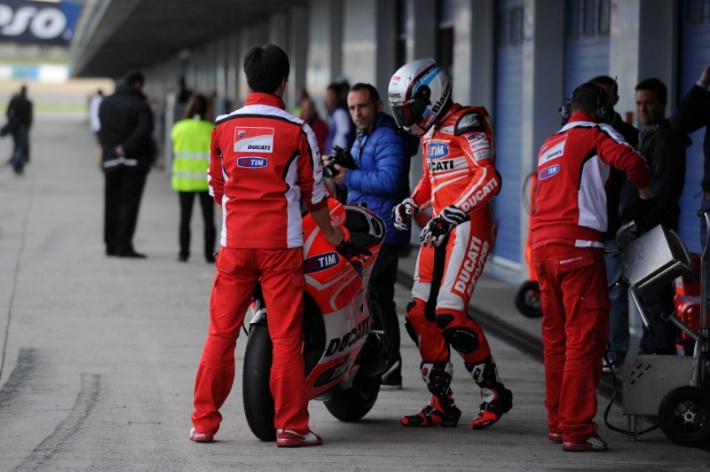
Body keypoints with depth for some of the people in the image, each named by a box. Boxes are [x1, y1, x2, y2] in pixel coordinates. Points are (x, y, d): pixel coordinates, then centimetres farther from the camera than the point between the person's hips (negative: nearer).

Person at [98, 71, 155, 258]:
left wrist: (110, 148, 8)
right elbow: (144, 129, -24)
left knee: (112, 203, 13)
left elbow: (102, 130, 12)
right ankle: (124, 245, -8)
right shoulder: (140, 105, -12)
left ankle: (111, 244, 16)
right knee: (129, 203, -3)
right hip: (135, 161, -5)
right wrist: (127, 148, -19)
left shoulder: (105, 103, 9)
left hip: (110, 159, 5)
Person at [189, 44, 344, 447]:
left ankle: (204, 422, 8)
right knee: (286, 336, 0)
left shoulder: (223, 128, 3)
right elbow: (313, 191, 3)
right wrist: (330, 231, 20)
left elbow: (216, 188, 13)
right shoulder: (297, 131, -4)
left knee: (221, 333, 7)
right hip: (281, 244, -3)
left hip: (235, 243, 3)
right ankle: (291, 426, 0)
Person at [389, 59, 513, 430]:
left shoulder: (466, 124, -10)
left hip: (468, 227, -10)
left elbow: (488, 178, -19)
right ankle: (442, 405, 9)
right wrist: (411, 203, 14)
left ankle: (494, 394, -3)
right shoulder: (430, 132, 19)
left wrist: (452, 214, -27)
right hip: (440, 230, 10)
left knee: (449, 313, -17)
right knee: (420, 314, 3)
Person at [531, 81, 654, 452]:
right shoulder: (595, 134, 0)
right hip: (577, 244, -8)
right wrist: (648, 194, 1)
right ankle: (577, 430, -12)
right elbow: (628, 160, -17)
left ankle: (557, 422, 20)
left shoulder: (549, 145, 24)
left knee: (556, 336, 14)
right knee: (586, 336, -8)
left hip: (542, 245, 8)